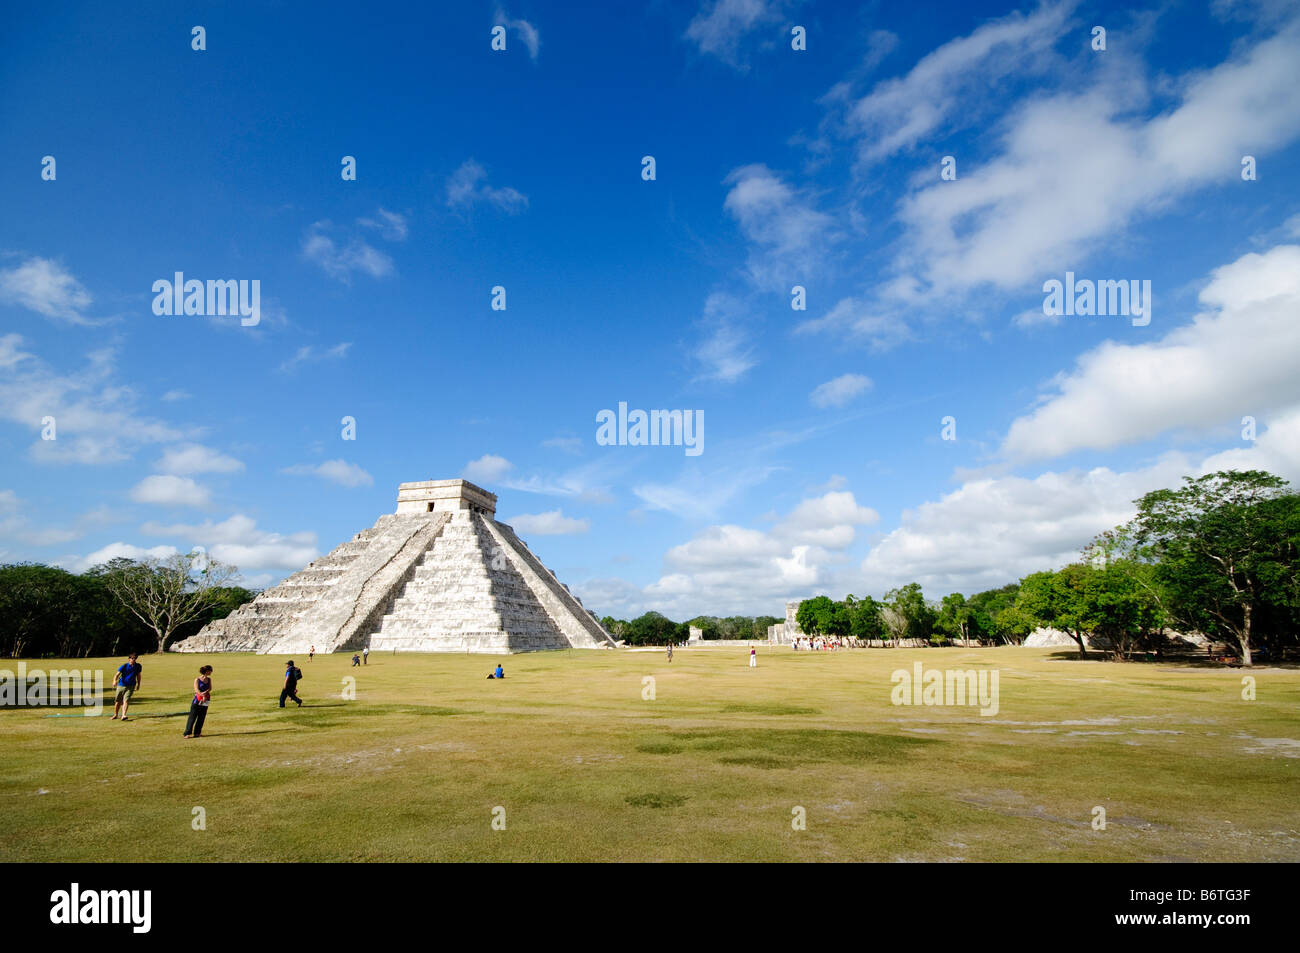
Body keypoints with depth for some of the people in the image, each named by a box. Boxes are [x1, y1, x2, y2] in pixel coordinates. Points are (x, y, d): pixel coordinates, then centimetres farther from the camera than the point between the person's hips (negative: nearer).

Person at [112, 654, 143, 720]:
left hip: (130, 687, 0)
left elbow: (138, 676, 12)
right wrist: (114, 681, -40)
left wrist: (138, 685, 17)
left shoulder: (138, 666, -2)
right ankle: (115, 715, 34)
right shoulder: (124, 666, -12)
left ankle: (123, 716, -22)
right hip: (121, 685, 0)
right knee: (118, 702, 12)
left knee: (126, 700, -17)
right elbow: (117, 674, -20)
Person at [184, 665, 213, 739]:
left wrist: (205, 692, -19)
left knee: (201, 718, 4)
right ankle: (187, 733, -2)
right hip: (197, 701, -5)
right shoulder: (197, 680, -5)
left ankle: (197, 733, 12)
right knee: (192, 717, -5)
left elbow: (210, 688, 1)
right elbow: (197, 690, -12)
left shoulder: (209, 679, 9)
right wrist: (203, 696, -22)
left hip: (205, 702, 5)